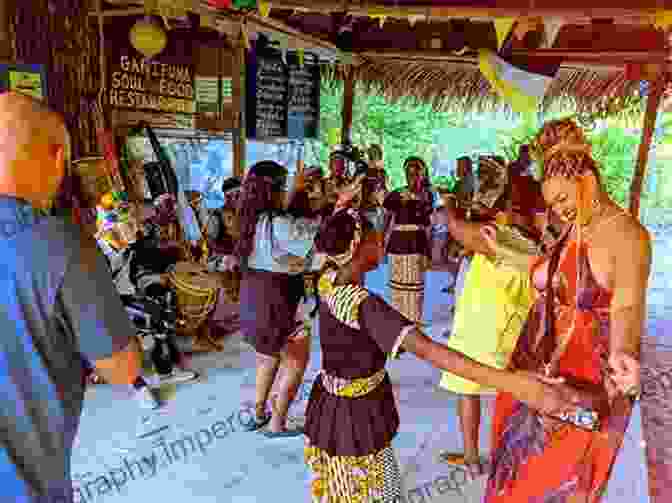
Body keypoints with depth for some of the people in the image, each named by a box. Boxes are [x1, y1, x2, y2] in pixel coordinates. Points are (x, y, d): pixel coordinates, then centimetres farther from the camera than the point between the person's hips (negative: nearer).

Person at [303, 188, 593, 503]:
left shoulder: (327, 279, -8)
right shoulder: (364, 305, -33)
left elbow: (331, 244, 16)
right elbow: (428, 350, -44)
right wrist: (514, 383, -51)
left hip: (331, 409, 9)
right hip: (356, 419, -9)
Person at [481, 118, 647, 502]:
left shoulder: (626, 233, -21)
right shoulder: (574, 228, 4)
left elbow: (627, 306, -32)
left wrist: (620, 353, -51)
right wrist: (500, 250, 25)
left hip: (585, 382, -8)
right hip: (540, 367, 8)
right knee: (522, 461, 24)